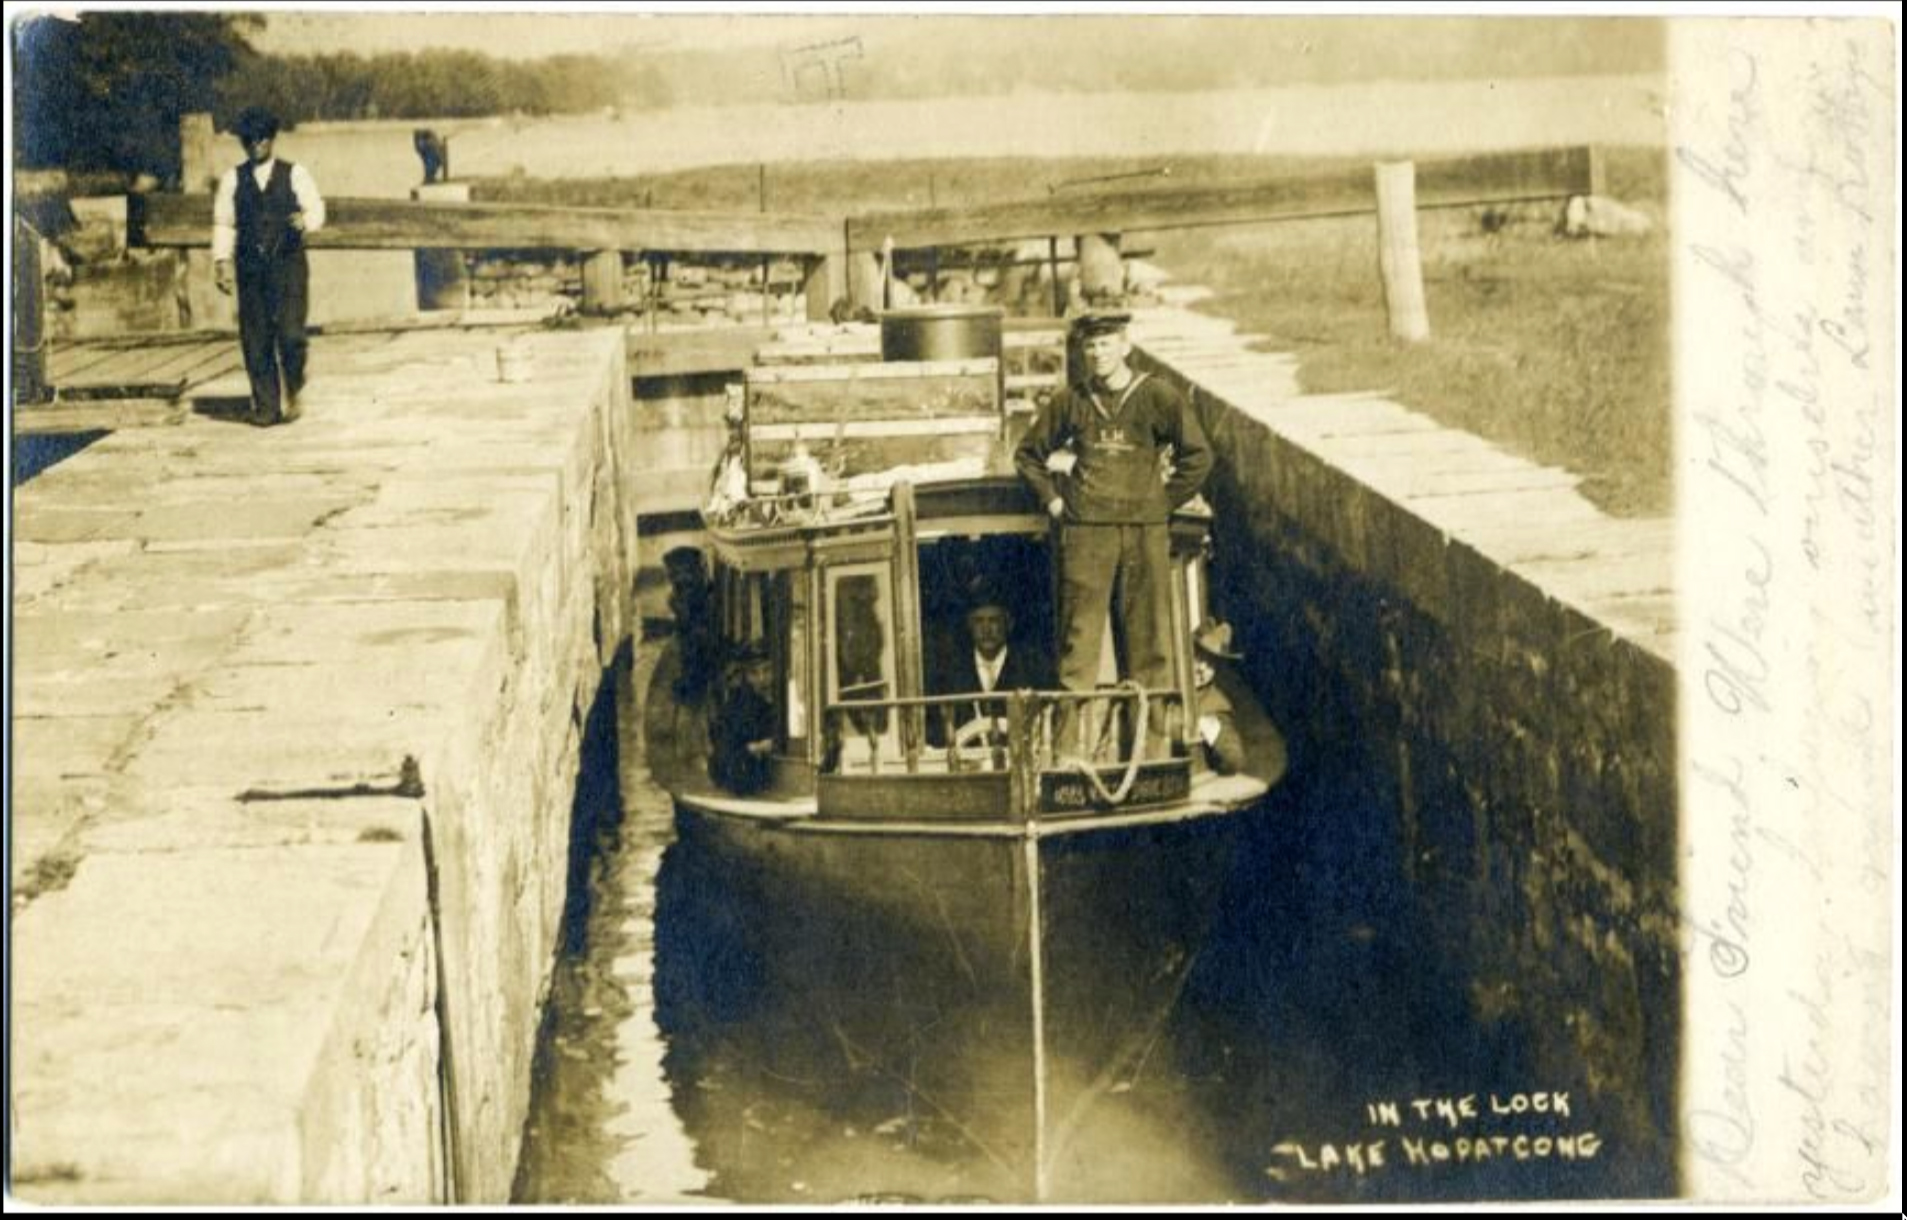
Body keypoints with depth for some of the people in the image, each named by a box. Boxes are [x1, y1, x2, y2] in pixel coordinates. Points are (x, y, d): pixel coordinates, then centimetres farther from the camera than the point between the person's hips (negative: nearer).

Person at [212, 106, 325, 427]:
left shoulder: (294, 174, 7)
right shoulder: (232, 179, 12)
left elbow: (316, 210, 1)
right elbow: (223, 223, 10)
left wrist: (305, 219, -22)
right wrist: (221, 261, -1)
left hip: (289, 265, -2)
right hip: (250, 268, 2)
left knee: (290, 334, -11)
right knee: (255, 340, -1)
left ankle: (292, 393, 12)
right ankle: (265, 405, 7)